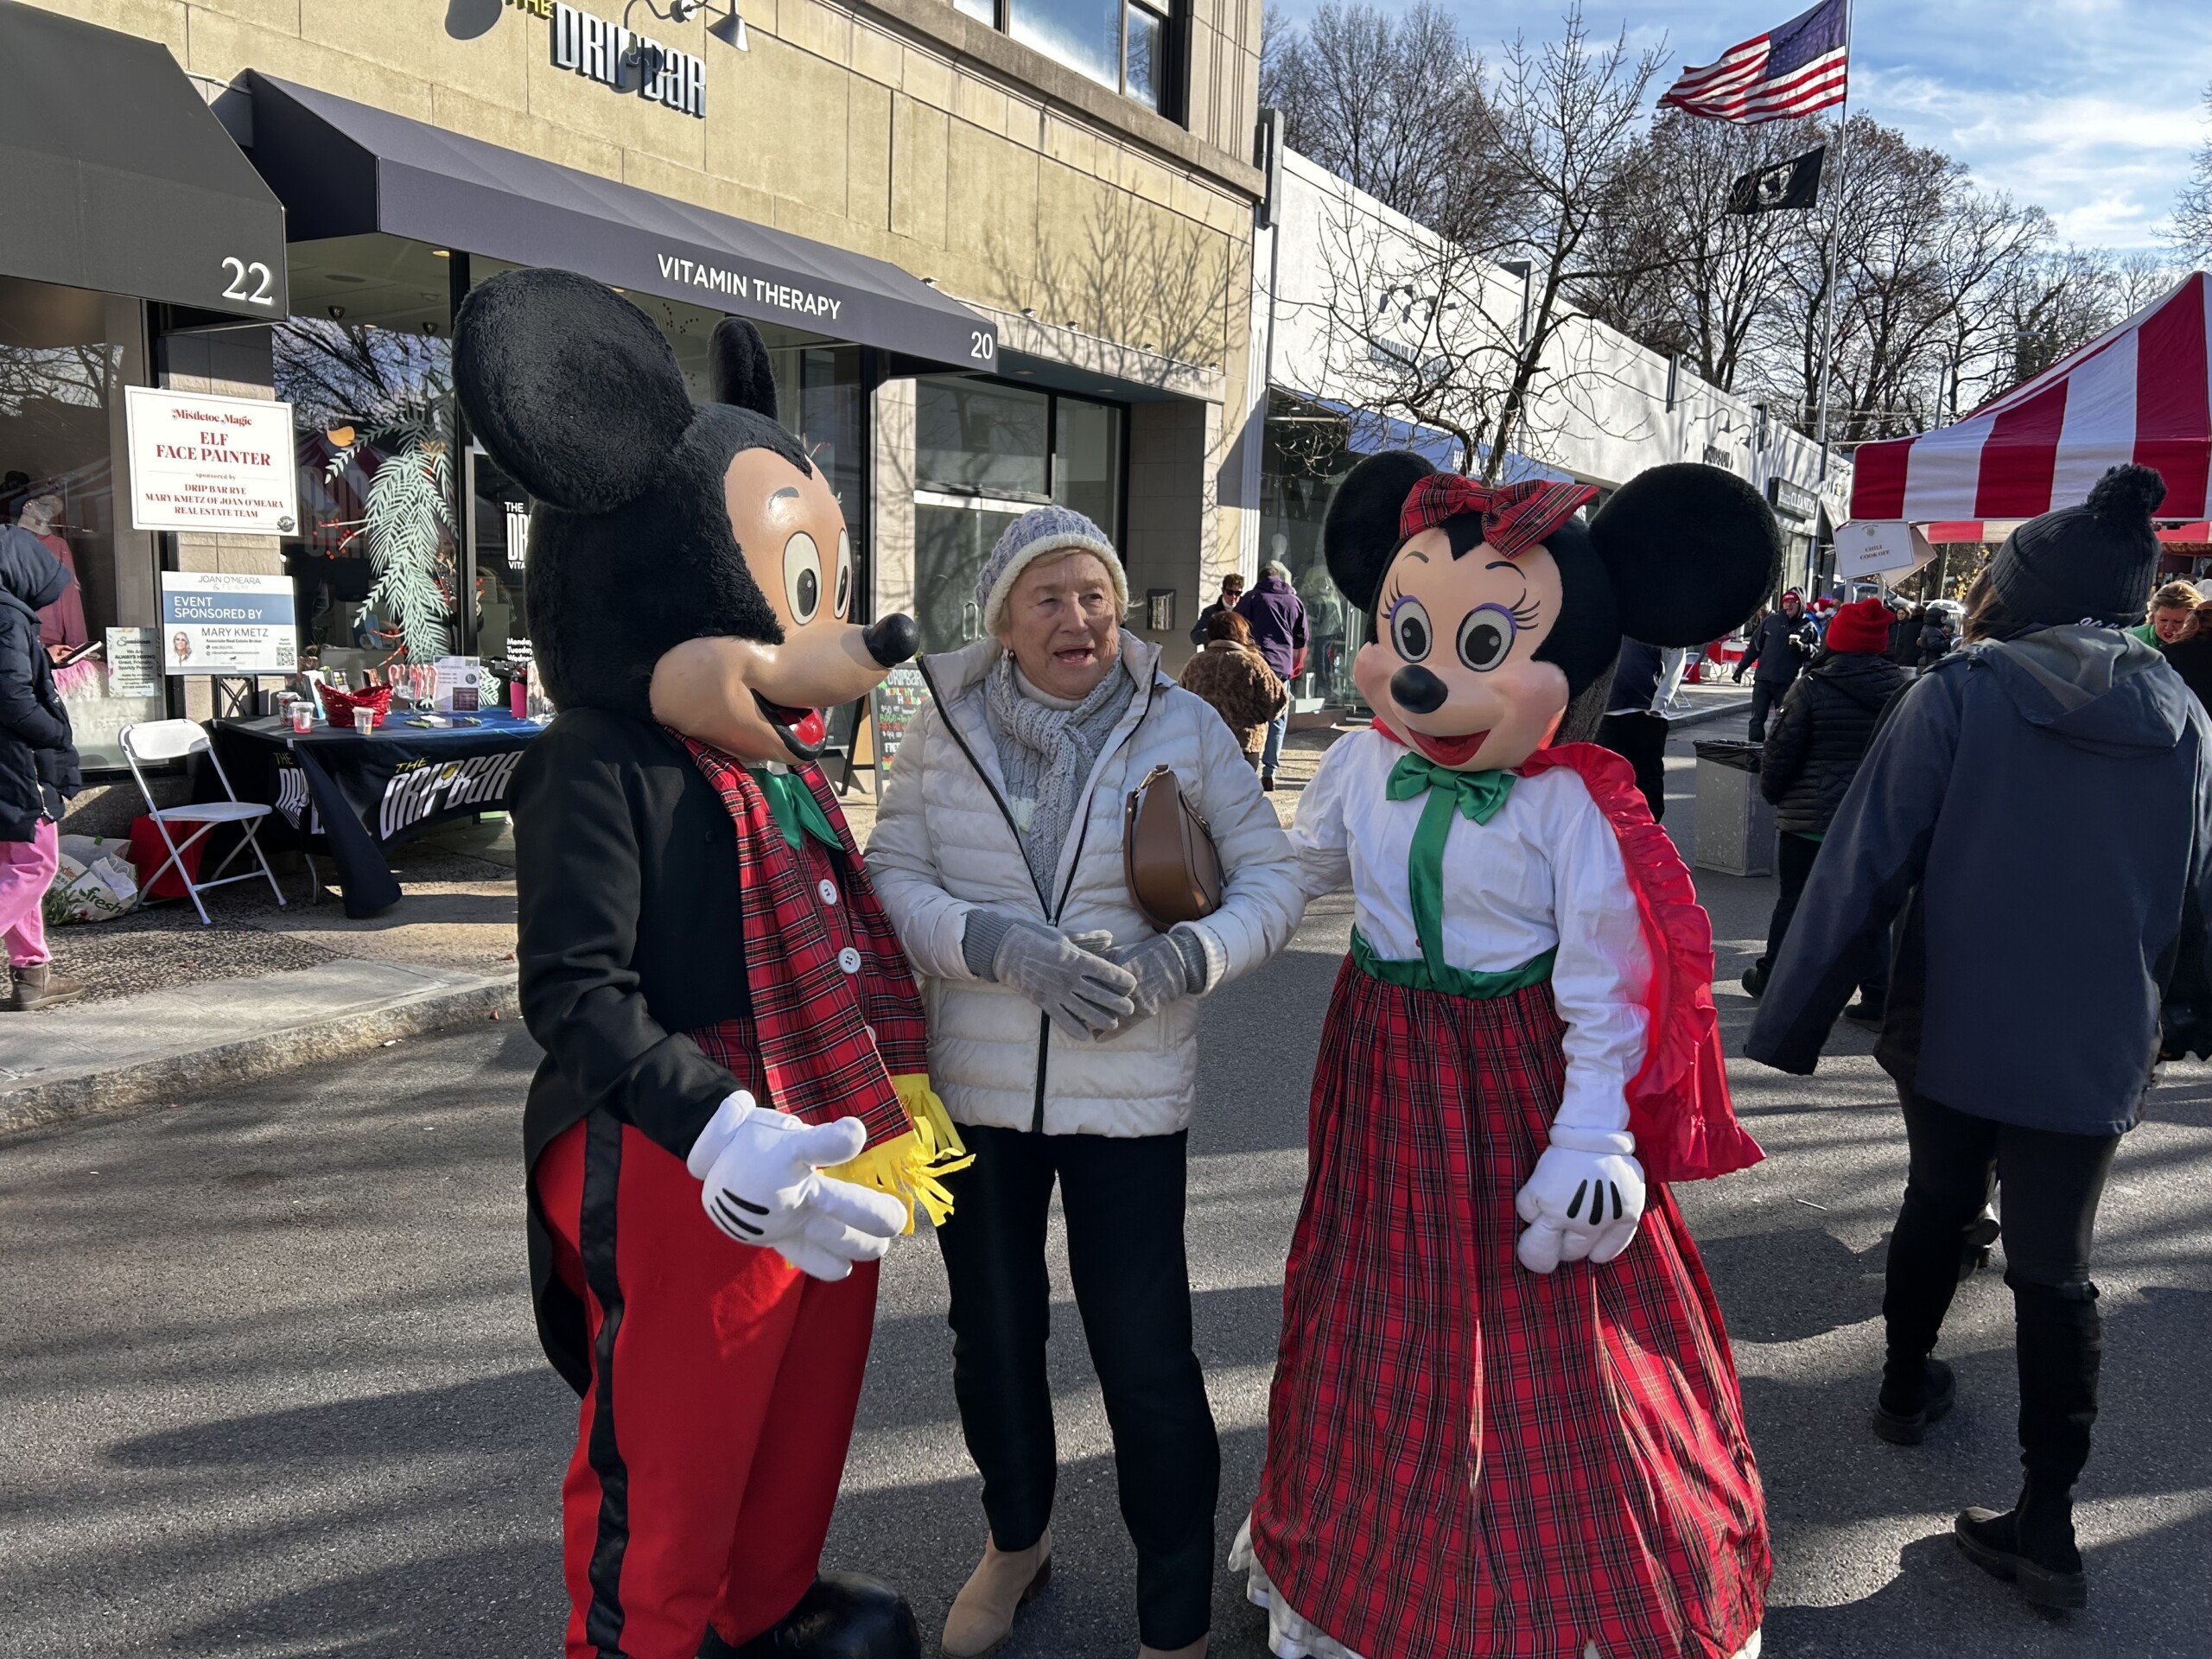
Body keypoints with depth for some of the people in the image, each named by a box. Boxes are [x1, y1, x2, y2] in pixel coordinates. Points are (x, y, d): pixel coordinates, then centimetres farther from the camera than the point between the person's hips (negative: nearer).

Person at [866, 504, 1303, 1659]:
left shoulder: (1184, 727, -4)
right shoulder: (946, 722, -1)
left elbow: (1273, 880, -2)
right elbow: (891, 874, -4)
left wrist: (1176, 962, -20)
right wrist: (1001, 946, -21)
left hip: (1128, 1096, -2)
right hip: (973, 1087, 2)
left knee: (1145, 1356, 1)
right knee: (992, 1336, 19)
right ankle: (1016, 1538, 47)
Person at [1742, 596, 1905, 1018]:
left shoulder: (1812, 688, -13)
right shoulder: (1903, 689, 0)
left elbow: (1782, 749, -8)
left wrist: (1772, 790, 9)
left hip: (1810, 815, -3)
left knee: (1795, 898, 10)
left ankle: (1771, 976, 23)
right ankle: (1878, 995, 7)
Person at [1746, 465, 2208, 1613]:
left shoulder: (1964, 690, -12)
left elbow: (1865, 866, -16)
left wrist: (1793, 1026, -11)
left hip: (1953, 1029, -2)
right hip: (2095, 1051, 2)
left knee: (1937, 1207, 22)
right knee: (2053, 1265, 10)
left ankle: (1906, 1389, 40)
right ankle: (2047, 1523, 9)